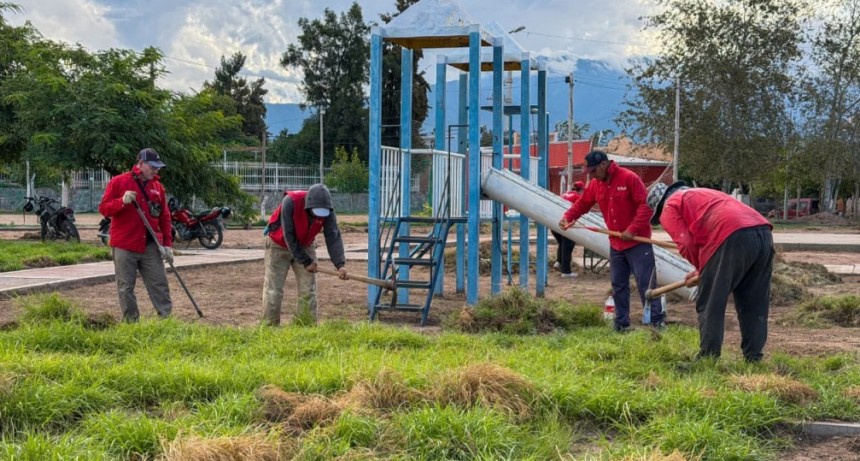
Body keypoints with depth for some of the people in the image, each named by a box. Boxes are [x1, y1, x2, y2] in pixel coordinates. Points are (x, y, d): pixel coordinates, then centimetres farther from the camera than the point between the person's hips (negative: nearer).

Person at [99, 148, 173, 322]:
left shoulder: (157, 187, 11)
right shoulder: (118, 182, -1)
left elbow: (164, 217, 12)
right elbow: (103, 208, -4)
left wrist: (167, 243, 5)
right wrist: (122, 201, -22)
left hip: (151, 246, 3)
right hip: (124, 246, -3)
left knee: (160, 285, 1)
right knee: (126, 288, 2)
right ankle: (131, 322, 10)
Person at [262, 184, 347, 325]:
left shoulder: (328, 211, -21)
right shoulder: (290, 202, -32)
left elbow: (333, 237, -25)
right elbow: (288, 236, -28)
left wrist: (340, 264, -39)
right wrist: (305, 261, -25)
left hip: (305, 246, 4)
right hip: (279, 245, -3)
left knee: (308, 290, -2)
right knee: (273, 290, -6)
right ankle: (270, 326, 2)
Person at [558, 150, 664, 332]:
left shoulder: (629, 178, -16)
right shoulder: (595, 184, 5)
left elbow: (646, 205, -19)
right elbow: (582, 203, 11)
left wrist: (633, 229, -22)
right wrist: (568, 216, -7)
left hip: (638, 241, -7)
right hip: (615, 243, 7)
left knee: (645, 282, -7)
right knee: (618, 285, 11)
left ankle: (657, 319, -2)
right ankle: (621, 322, 18)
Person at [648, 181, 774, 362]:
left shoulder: (670, 208, 14)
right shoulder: (701, 194, 39)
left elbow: (686, 245, 0)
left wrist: (700, 268, 16)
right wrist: (702, 270, 30)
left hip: (732, 239, -8)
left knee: (710, 305, 4)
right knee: (754, 305, 15)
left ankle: (707, 359, 5)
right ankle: (753, 358, 18)